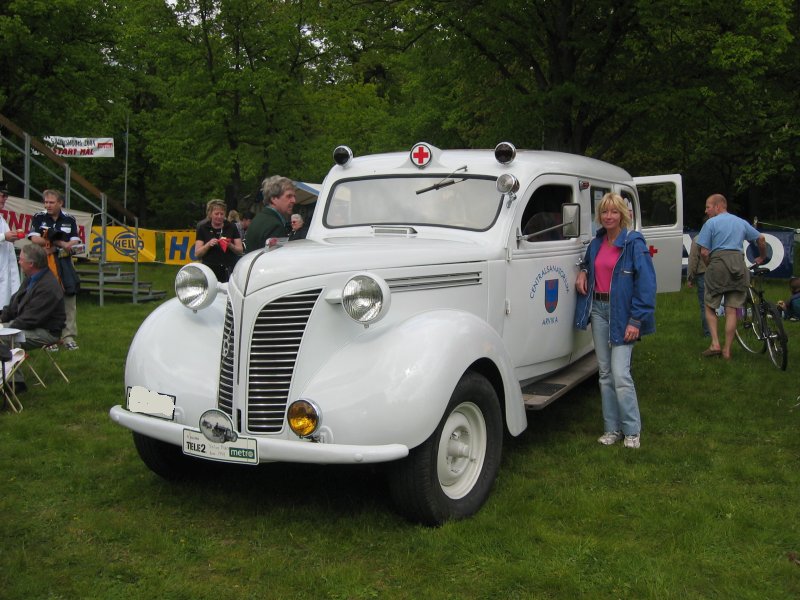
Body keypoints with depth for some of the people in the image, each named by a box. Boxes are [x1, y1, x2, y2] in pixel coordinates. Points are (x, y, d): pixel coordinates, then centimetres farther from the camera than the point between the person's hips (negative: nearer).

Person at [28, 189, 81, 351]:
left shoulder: (70, 220, 8)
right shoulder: (38, 218, 4)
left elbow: (74, 243, 1)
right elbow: (35, 239, -7)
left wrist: (53, 245, -11)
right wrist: (61, 243, -9)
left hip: (64, 264, 2)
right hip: (43, 265, -2)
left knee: (69, 300, 0)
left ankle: (68, 336, 5)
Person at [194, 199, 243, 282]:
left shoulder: (231, 227, 9)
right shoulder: (203, 228, 7)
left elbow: (241, 250, 7)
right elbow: (197, 254, 4)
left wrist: (230, 245, -11)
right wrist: (208, 244, -12)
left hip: (229, 271, 0)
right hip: (210, 271, 0)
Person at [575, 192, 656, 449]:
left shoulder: (634, 243, -9)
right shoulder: (596, 243, 10)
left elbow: (646, 283, -13)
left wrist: (636, 321, -17)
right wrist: (583, 271, 9)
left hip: (621, 313, -6)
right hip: (597, 309, 6)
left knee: (620, 374, -9)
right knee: (605, 372, 9)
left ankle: (632, 431, 5)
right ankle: (612, 428, 18)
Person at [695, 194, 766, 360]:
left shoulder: (711, 223, 1)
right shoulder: (741, 222, 18)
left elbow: (704, 252, -6)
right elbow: (761, 239, 24)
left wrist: (709, 267, 10)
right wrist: (762, 257, 40)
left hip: (719, 263, -4)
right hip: (739, 265, 4)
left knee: (710, 306, 10)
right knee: (731, 310, 6)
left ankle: (715, 343, -3)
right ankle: (727, 350, 8)